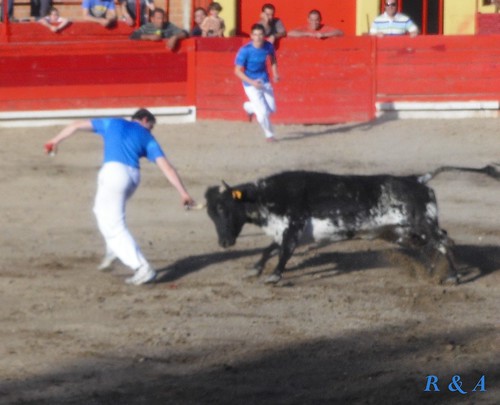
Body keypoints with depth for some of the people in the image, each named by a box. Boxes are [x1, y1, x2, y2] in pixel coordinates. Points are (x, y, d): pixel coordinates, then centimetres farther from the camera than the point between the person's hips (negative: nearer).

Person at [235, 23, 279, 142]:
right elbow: (238, 71, -19)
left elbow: (273, 59, 14)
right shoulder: (245, 51, -23)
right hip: (251, 84, -5)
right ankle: (269, 135, 16)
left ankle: (249, 107, 38)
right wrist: (252, 82, -29)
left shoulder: (268, 46, -9)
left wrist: (275, 74, 0)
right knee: (263, 112, -10)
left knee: (271, 109, 9)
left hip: (265, 82, 5)